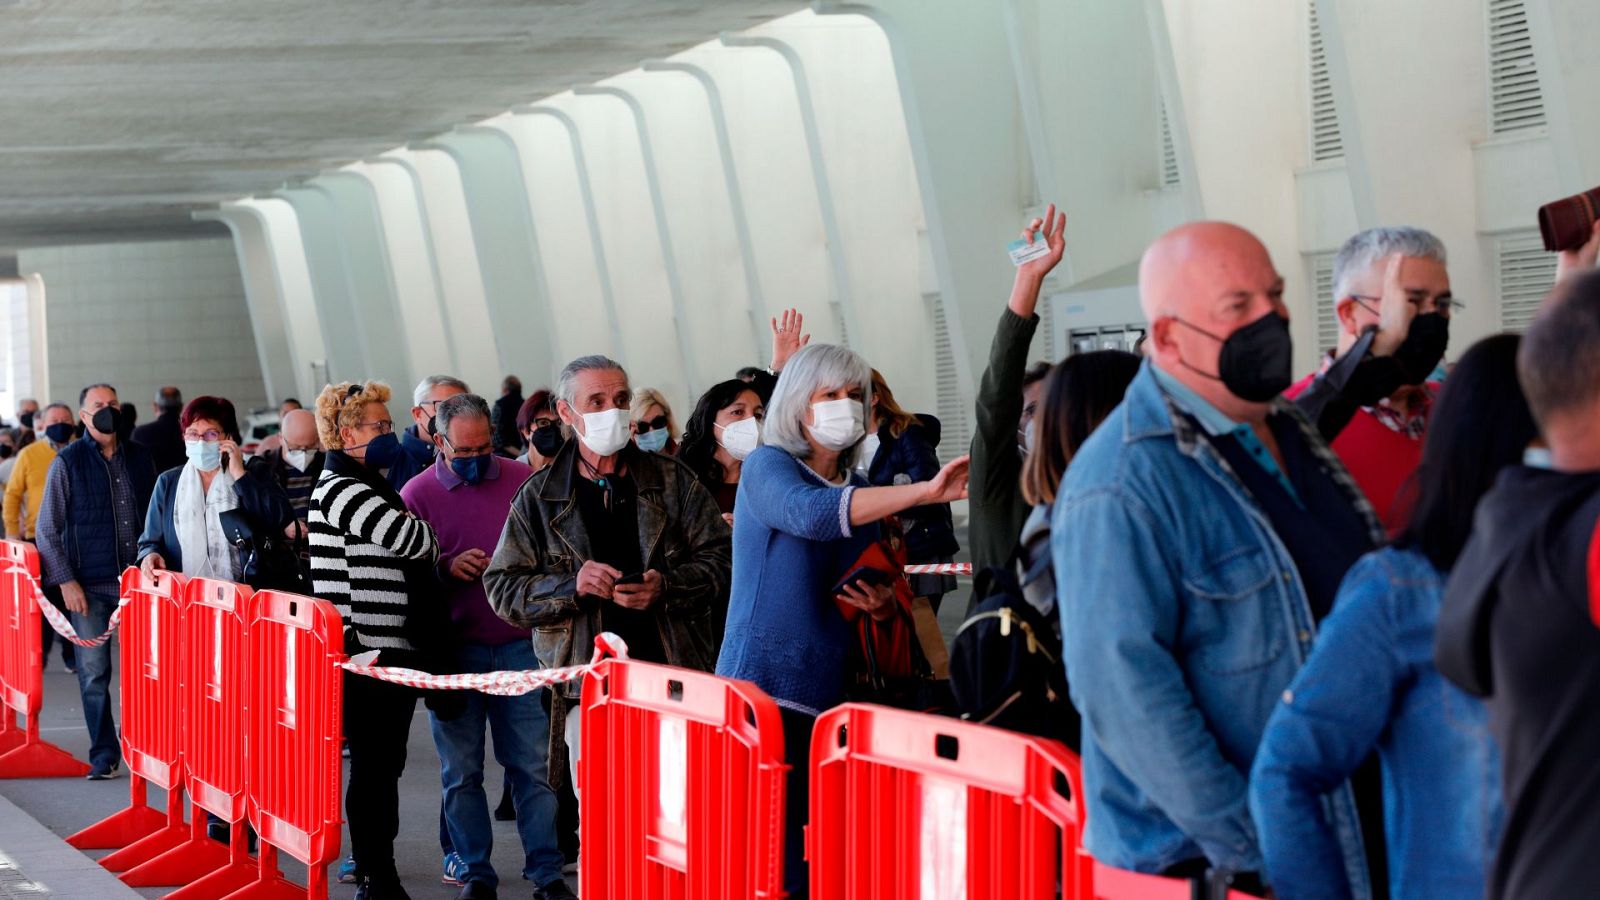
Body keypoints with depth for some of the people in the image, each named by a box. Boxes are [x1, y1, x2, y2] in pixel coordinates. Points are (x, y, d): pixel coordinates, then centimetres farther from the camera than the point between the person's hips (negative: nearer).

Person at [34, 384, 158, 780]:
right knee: (94, 673, 0)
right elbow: (47, 530, -1)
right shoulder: (67, 462, -1)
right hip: (90, 585, -3)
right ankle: (104, 755, 10)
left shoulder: (139, 458, 9)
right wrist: (65, 581, -8)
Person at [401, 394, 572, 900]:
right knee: (461, 771, 6)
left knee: (533, 764, 0)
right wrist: (447, 568, -16)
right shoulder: (418, 494, 0)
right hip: (454, 650, 0)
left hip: (519, 644, 0)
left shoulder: (522, 481, 2)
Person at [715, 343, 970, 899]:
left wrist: (883, 606, 3)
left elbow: (879, 593, 28)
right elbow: (812, 513, -24)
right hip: (766, 686, -6)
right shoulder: (767, 467, -1)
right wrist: (925, 493, -30)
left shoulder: (860, 490, 18)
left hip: (831, 694, 6)